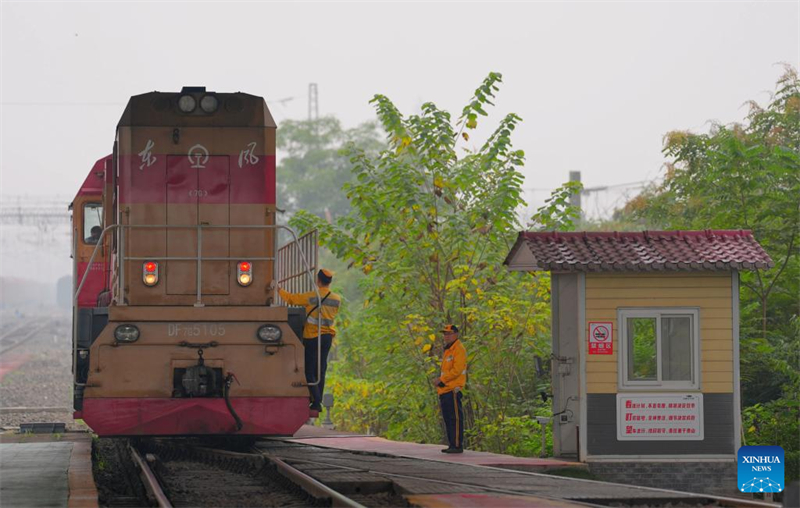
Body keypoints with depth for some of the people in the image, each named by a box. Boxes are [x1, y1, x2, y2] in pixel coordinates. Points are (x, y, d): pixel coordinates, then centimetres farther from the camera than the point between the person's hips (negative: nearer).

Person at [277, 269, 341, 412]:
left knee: (309, 371, 0)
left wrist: (279, 290, 13)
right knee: (321, 370, 13)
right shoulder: (336, 299, 0)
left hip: (312, 337, -5)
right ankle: (317, 401, 16)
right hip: (328, 336, 5)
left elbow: (291, 298, -6)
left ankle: (316, 402, -9)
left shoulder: (311, 297, -15)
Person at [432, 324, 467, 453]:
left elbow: (457, 370, -18)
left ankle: (458, 445, -10)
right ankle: (452, 445, 15)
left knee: (455, 418, -10)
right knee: (448, 419, 11)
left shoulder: (459, 349, -9)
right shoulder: (447, 350, 21)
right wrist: (440, 381, 9)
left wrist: (441, 379, -14)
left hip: (453, 390, -10)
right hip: (445, 390, 10)